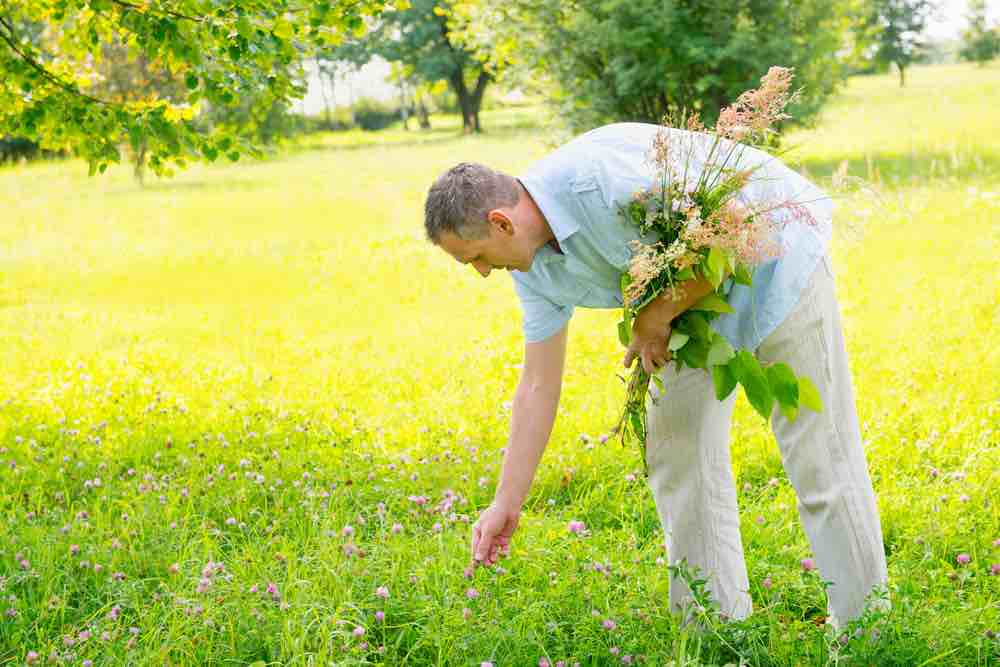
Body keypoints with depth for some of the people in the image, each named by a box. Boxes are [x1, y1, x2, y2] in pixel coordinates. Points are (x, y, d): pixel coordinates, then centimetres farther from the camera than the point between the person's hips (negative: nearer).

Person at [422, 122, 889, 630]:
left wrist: (657, 317, -20)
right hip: (704, 295, 8)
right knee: (674, 451, 6)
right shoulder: (536, 270, -6)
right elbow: (538, 385, 1)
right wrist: (506, 506, 2)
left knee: (816, 451, -7)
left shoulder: (597, 178, -33)